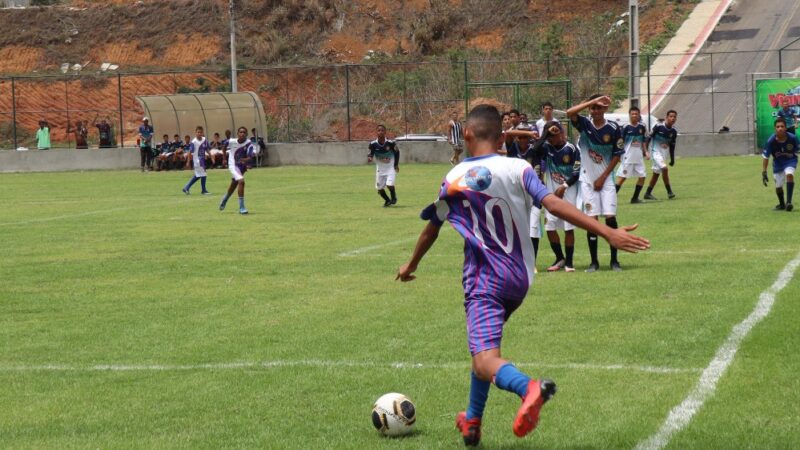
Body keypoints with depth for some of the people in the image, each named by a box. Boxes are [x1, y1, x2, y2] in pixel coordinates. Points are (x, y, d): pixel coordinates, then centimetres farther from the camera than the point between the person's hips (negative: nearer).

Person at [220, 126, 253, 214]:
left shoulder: (249, 143, -16)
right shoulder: (231, 142, -16)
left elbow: (249, 156, -28)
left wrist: (246, 159, -50)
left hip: (242, 166, 4)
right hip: (233, 166, -4)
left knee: (233, 185, 24)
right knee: (241, 181, -26)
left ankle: (224, 200, 54)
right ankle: (241, 208, -23)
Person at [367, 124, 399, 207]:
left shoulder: (391, 143, -20)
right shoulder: (373, 144, -16)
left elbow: (397, 152, -3)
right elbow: (371, 154, -9)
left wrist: (396, 164, -2)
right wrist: (369, 158, -34)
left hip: (391, 167, -3)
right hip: (380, 168, 3)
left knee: (389, 184, -19)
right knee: (379, 188, 6)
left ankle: (394, 197, 15)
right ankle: (387, 200, 36)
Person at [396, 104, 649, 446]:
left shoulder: (453, 181, -1)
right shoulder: (518, 169, -2)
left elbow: (431, 231, 12)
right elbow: (555, 205, -14)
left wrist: (410, 267, 31)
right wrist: (609, 233, -17)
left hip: (483, 280, -4)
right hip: (520, 280, 4)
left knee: (484, 361, -18)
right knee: (484, 344, 26)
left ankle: (529, 388, -50)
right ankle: (472, 423, 32)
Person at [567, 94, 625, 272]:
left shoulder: (613, 128, -4)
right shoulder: (584, 124, -4)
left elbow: (616, 156, 0)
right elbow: (570, 112, -23)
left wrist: (603, 177, -5)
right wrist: (593, 100, -25)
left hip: (606, 179, 0)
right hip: (588, 179, 0)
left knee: (610, 217, -5)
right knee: (592, 219, -1)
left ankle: (614, 260, 5)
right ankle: (594, 262, 6)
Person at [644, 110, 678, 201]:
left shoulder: (674, 131, 1)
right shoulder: (659, 126, -17)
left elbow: (672, 146, 11)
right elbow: (649, 138, -11)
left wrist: (672, 159, 14)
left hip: (664, 153, 7)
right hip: (655, 151, -7)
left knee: (656, 173, 12)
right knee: (664, 168, -21)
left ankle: (648, 194, 22)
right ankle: (669, 191, -14)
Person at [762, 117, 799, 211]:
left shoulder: (792, 138, -25)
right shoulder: (771, 141, -25)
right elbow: (766, 158, -15)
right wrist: (764, 173, -16)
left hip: (790, 161, -1)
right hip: (778, 163, 1)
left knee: (789, 174, -31)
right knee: (778, 186, 5)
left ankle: (788, 202, -26)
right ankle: (781, 204, 36)